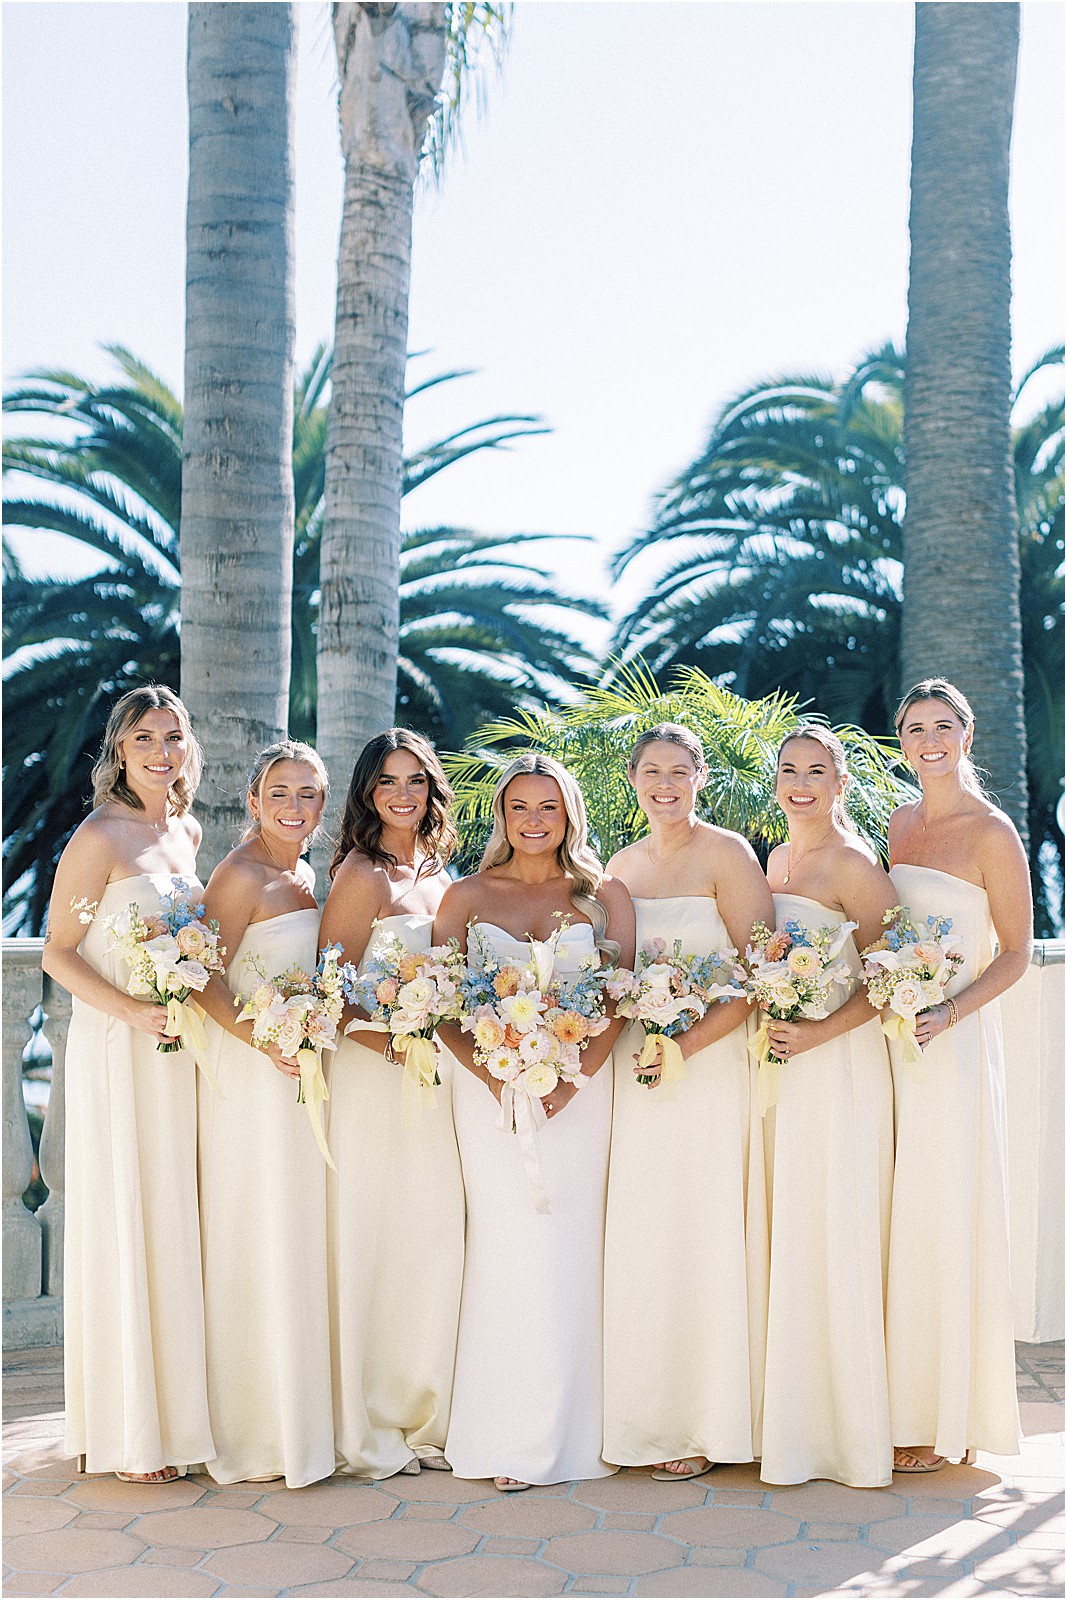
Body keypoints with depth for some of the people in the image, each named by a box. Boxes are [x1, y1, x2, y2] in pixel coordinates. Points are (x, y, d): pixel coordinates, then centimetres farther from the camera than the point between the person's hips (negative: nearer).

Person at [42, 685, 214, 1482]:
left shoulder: (189, 833, 11)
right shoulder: (100, 837, -10)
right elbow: (57, 952, -9)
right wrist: (131, 1010, -21)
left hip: (182, 1050, 6)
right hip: (116, 1051, -6)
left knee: (176, 1220, 11)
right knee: (123, 1222, 0)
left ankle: (176, 1409, 23)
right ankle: (126, 1431, 11)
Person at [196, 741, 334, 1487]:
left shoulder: (306, 875, 13)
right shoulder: (241, 876, -12)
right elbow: (205, 980, -18)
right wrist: (264, 1041, -26)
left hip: (302, 1068, 8)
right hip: (249, 1071, -8)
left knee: (300, 1234, 13)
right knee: (258, 1235, -2)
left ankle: (299, 1417, 24)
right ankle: (258, 1430, 9)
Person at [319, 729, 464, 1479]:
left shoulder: (438, 875, 14)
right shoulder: (362, 876, -8)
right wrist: (395, 1044, -20)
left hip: (438, 1075, 7)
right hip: (373, 1075, -7)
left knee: (438, 1236, 7)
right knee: (373, 1242, -1)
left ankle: (427, 1419, 19)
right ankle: (370, 1432, 11)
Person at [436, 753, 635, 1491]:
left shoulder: (606, 895, 8)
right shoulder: (468, 896, 8)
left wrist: (572, 1081, -13)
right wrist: (496, 1080, -12)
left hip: (580, 1089, 0)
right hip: (491, 1089, 0)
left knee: (571, 1250, 0)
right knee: (509, 1248, -2)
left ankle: (571, 1432, 12)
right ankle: (511, 1438, 7)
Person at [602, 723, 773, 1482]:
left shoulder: (727, 853, -5)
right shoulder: (621, 866, 13)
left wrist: (687, 1044, -18)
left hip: (712, 1065, -5)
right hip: (635, 1068, 5)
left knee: (703, 1239, -2)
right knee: (641, 1239, 6)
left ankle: (704, 1425, 10)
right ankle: (646, 1420, 18)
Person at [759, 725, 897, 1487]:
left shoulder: (853, 865, -10)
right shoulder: (778, 859, 14)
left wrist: (818, 1033, -19)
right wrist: (772, 1029, 9)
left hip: (841, 1064, -7)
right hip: (782, 1061, 8)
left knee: (837, 1238, -3)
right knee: (787, 1238, 10)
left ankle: (855, 1432, 9)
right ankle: (797, 1424, 21)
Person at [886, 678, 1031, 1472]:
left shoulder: (991, 831, -7)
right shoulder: (899, 824, 12)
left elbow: (1015, 952, -7)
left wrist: (947, 1013, -20)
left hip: (953, 1041, -6)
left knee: (941, 1221, -2)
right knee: (893, 1219, 7)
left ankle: (944, 1420, 11)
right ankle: (901, 1403, 18)